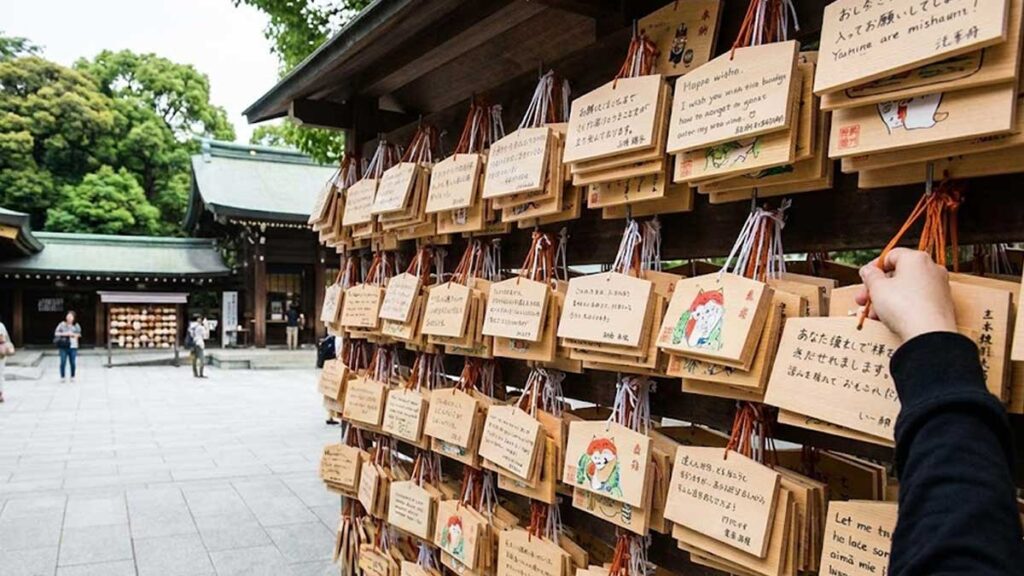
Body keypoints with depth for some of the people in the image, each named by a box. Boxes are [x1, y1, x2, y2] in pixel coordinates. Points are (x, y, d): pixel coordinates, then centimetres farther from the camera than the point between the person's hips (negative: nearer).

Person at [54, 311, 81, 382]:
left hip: (73, 347, 1)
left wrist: (73, 334, -11)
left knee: (73, 362, 0)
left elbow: (79, 335, 7)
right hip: (63, 347, -1)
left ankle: (72, 377, 14)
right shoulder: (62, 324, 3)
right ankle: (62, 377, 8)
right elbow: (56, 333, 0)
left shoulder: (76, 326, 7)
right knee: (63, 362, -4)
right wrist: (64, 334, -12)